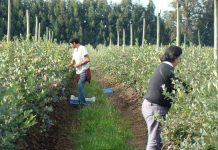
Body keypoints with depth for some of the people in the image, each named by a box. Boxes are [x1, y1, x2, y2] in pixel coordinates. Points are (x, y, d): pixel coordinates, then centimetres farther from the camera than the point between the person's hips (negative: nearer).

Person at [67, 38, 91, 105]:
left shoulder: (82, 48, -12)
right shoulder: (75, 50, 14)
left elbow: (88, 59, -17)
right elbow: (73, 61, 17)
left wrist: (79, 64, -16)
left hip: (84, 71, -8)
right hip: (78, 71, 8)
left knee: (80, 86, -15)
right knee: (80, 86, 6)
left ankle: (82, 102, -11)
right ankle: (82, 101, 11)